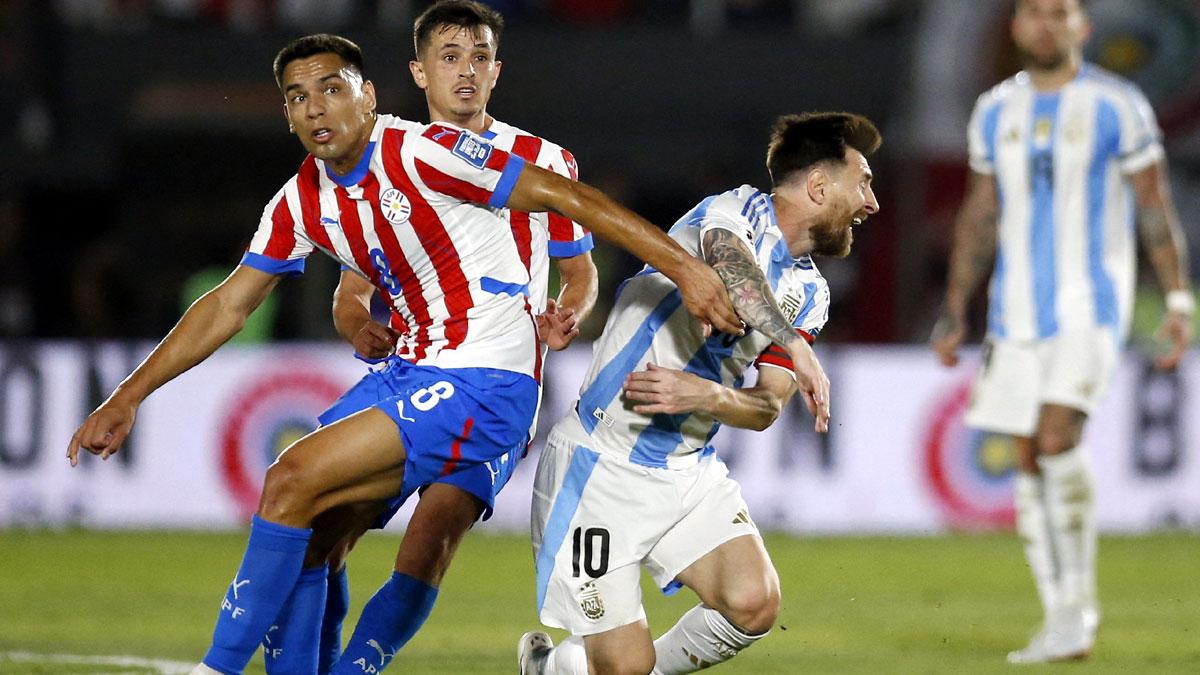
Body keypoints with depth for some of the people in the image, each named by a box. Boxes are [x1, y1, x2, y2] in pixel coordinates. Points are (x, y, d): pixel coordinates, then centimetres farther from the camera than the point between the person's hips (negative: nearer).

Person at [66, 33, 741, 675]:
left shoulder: (421, 153, -16)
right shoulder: (302, 201, 6)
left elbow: (570, 197, -16)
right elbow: (228, 306, 16)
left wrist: (685, 268, -21)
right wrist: (127, 399, 13)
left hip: (485, 383, -8)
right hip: (417, 375, 8)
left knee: (296, 480, -17)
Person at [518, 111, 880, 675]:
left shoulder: (809, 293, 9)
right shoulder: (737, 211, -12)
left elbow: (767, 406, 1)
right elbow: (732, 268, -37)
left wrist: (709, 396, -21)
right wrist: (794, 344, -52)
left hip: (689, 471, 7)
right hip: (601, 465, -7)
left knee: (754, 603, -16)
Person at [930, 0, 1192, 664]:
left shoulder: (1117, 106, -5)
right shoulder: (995, 112, 8)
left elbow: (1156, 209, -2)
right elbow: (979, 217, 15)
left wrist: (1179, 302, -7)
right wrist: (955, 311, 11)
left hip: (1090, 305, -5)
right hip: (1017, 309, 5)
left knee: (1057, 439, -21)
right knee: (1029, 461, 2)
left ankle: (1077, 599, -9)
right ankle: (1063, 627, 10)